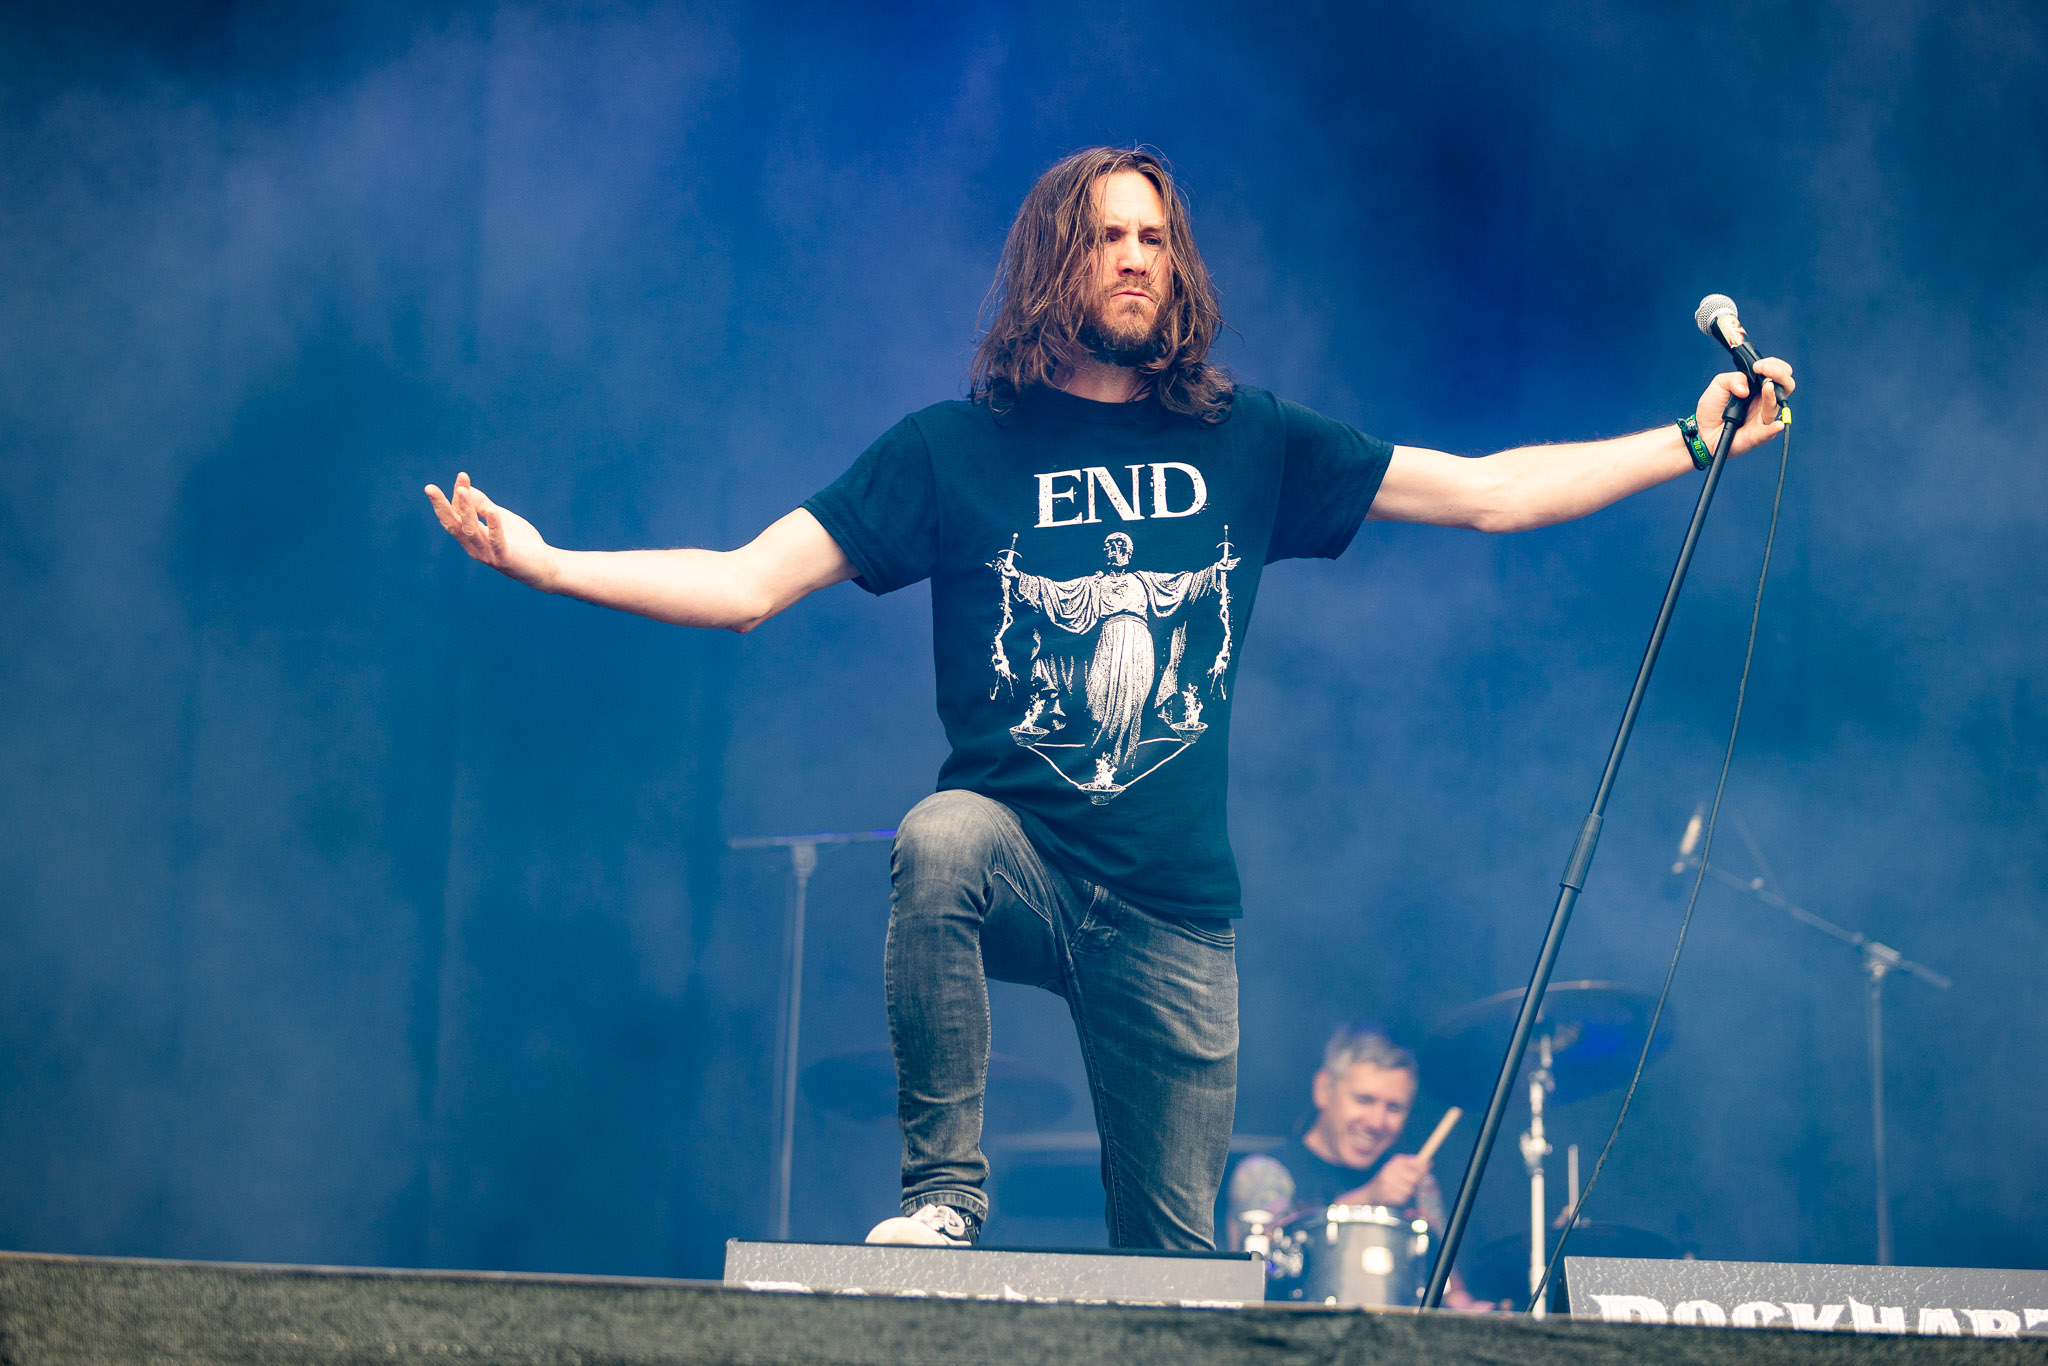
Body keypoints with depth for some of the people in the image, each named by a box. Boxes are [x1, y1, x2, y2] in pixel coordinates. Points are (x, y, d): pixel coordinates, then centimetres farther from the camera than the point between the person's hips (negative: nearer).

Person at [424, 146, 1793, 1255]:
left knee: (1174, 1259, 4)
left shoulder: (1251, 445, 8)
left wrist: (1696, 439, 6)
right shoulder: (955, 450, 2)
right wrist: (544, 561, -15)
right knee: (941, 837, -37)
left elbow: (1490, 492, 11)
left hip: (1171, 910, 2)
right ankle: (945, 1191, -24)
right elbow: (746, 583, -3)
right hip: (1015, 860, -2)